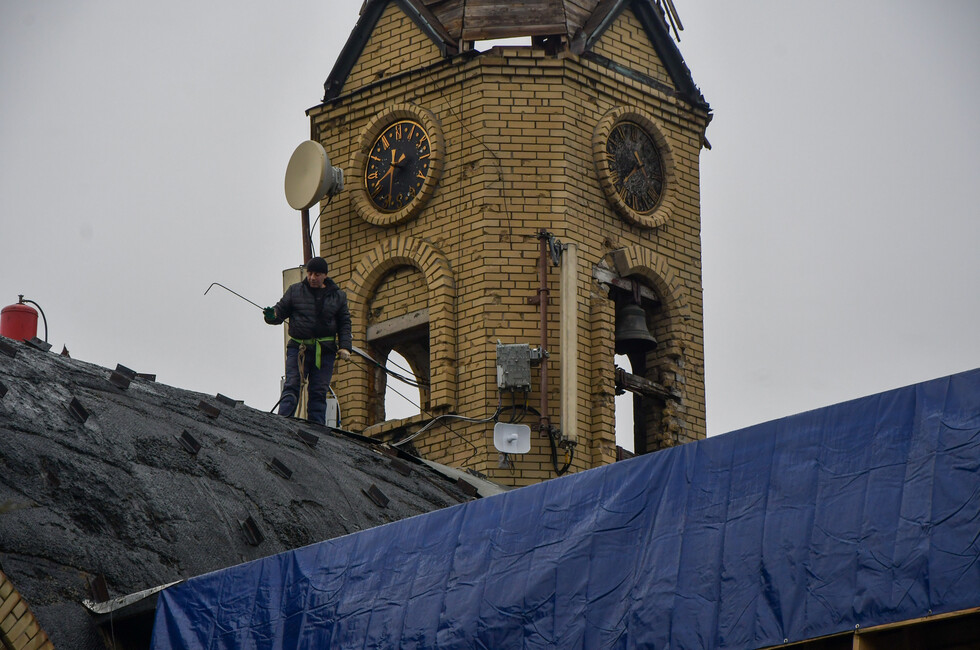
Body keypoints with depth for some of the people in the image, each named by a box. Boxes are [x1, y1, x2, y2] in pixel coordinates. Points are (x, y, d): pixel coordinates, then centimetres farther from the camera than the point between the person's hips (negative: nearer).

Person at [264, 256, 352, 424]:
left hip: (325, 351, 1)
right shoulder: (295, 291, 8)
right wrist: (272, 316, -15)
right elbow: (281, 311, 9)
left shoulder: (338, 296, 11)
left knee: (319, 391, 0)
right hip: (298, 348, -1)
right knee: (292, 386, -12)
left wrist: (344, 347, -1)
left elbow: (344, 324, 12)